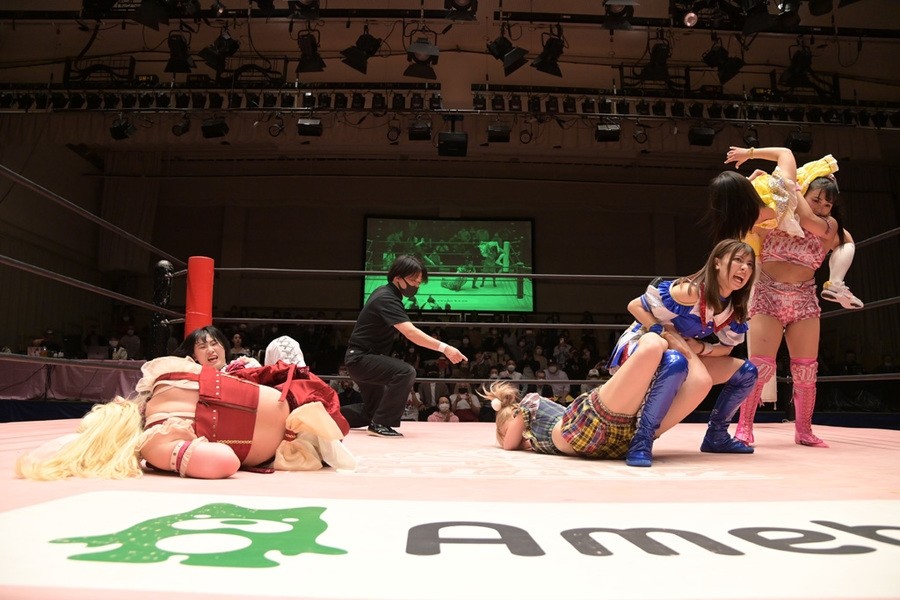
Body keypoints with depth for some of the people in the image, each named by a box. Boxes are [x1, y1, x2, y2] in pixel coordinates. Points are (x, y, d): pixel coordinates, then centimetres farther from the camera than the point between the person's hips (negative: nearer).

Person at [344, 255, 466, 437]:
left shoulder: (385, 292, 9)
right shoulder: (387, 299, -23)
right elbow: (411, 333, -37)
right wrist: (444, 348, -42)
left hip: (361, 358, 10)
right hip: (361, 358, -10)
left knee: (373, 411, 23)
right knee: (405, 372, -31)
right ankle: (380, 424, -21)